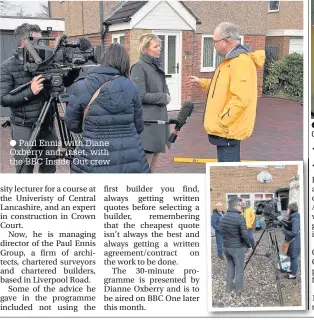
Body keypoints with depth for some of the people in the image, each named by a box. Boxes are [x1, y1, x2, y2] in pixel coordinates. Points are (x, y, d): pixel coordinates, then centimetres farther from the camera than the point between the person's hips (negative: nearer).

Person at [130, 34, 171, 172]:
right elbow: (141, 96, -17)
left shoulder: (156, 66, 15)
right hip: (147, 121, -9)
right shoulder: (139, 67, -11)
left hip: (159, 119, 9)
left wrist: (166, 96, -1)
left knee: (154, 161, 13)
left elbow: (165, 88, 22)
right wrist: (163, 98, -8)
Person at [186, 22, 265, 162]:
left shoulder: (241, 61, -20)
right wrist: (201, 82, 19)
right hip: (226, 128, 11)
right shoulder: (231, 60, 16)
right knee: (228, 161, 18)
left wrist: (220, 122, -22)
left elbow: (240, 99, -27)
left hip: (228, 129, -11)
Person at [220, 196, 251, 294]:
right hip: (237, 247, -6)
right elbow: (244, 235, -18)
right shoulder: (239, 218, -19)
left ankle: (229, 286, 26)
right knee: (239, 268, 9)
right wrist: (248, 244, -1)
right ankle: (239, 288, 16)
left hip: (226, 247, 6)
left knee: (230, 266, 21)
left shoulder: (223, 217, 2)